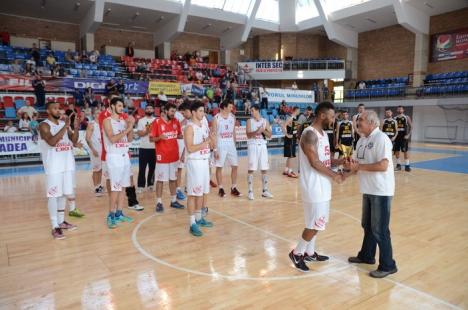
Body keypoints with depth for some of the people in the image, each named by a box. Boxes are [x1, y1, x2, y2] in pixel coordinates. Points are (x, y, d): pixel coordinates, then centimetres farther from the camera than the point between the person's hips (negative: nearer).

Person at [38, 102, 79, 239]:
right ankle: (55, 227, 1)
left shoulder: (64, 123, 11)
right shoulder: (44, 125, -9)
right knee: (53, 195, -3)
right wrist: (65, 127, -25)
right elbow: (51, 142, -24)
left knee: (64, 193, 13)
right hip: (53, 166, -7)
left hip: (67, 164, 7)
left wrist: (76, 128, -8)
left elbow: (74, 141, 9)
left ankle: (61, 221, 25)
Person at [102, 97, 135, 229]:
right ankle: (111, 216, 4)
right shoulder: (107, 121, -7)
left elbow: (129, 139, 10)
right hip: (114, 157, -7)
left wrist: (131, 126, -3)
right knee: (115, 188, -7)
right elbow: (112, 139, -19)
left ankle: (119, 213, 19)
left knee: (123, 187, 10)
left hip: (125, 156, 7)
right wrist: (127, 129, -19)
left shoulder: (123, 121, 12)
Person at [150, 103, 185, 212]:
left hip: (174, 155, 5)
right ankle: (159, 203, 11)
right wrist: (159, 137, -25)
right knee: (160, 179, 2)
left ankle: (174, 201, 23)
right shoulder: (157, 122, -8)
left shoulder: (176, 122, 5)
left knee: (173, 179, 12)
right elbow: (151, 139, -7)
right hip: (162, 156, -5)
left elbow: (180, 135, 16)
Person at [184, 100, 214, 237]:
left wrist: (211, 140, -4)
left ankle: (199, 218, 29)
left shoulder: (205, 125, 12)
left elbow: (212, 145, 16)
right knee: (193, 193, -4)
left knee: (203, 192, 15)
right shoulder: (190, 128, -13)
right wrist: (204, 142, -20)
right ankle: (192, 224, 3)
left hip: (205, 161, 8)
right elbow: (190, 149, -21)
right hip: (194, 162, -8)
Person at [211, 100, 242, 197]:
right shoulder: (216, 118, -8)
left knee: (235, 166, 3)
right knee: (219, 167, 2)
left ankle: (233, 188, 15)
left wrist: (234, 144, 12)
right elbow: (213, 134, -8)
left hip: (231, 144, 5)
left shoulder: (233, 117, 6)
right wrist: (215, 149, -13)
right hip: (220, 144, -4)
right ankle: (220, 189, 14)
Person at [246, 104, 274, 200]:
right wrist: (256, 131, -26)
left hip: (262, 146, 3)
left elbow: (269, 135, 4)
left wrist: (263, 131, -13)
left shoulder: (265, 121, 7)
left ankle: (265, 191, 16)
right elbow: (248, 135, -11)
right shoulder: (249, 121, 0)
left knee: (264, 169, 6)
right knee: (251, 169, -5)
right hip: (252, 146, -3)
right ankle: (250, 191, 2)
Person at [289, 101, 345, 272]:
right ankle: (296, 253, 13)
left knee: (318, 222, 17)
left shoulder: (324, 133, 12)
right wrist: (334, 175, -12)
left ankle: (309, 253, 31)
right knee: (315, 224, -4)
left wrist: (342, 161, 0)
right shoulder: (309, 134, -18)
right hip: (313, 186, -10)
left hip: (323, 185, 10)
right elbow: (315, 163, -22)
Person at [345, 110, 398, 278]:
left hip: (381, 191, -9)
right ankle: (366, 255, 37)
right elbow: (356, 162, 13)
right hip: (368, 190, 9)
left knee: (380, 230, 0)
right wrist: (350, 165, -9)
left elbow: (383, 165, -26)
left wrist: (358, 166, -21)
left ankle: (387, 266, 14)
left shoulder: (381, 138, -17)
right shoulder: (362, 140, 9)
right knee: (367, 225, 21)